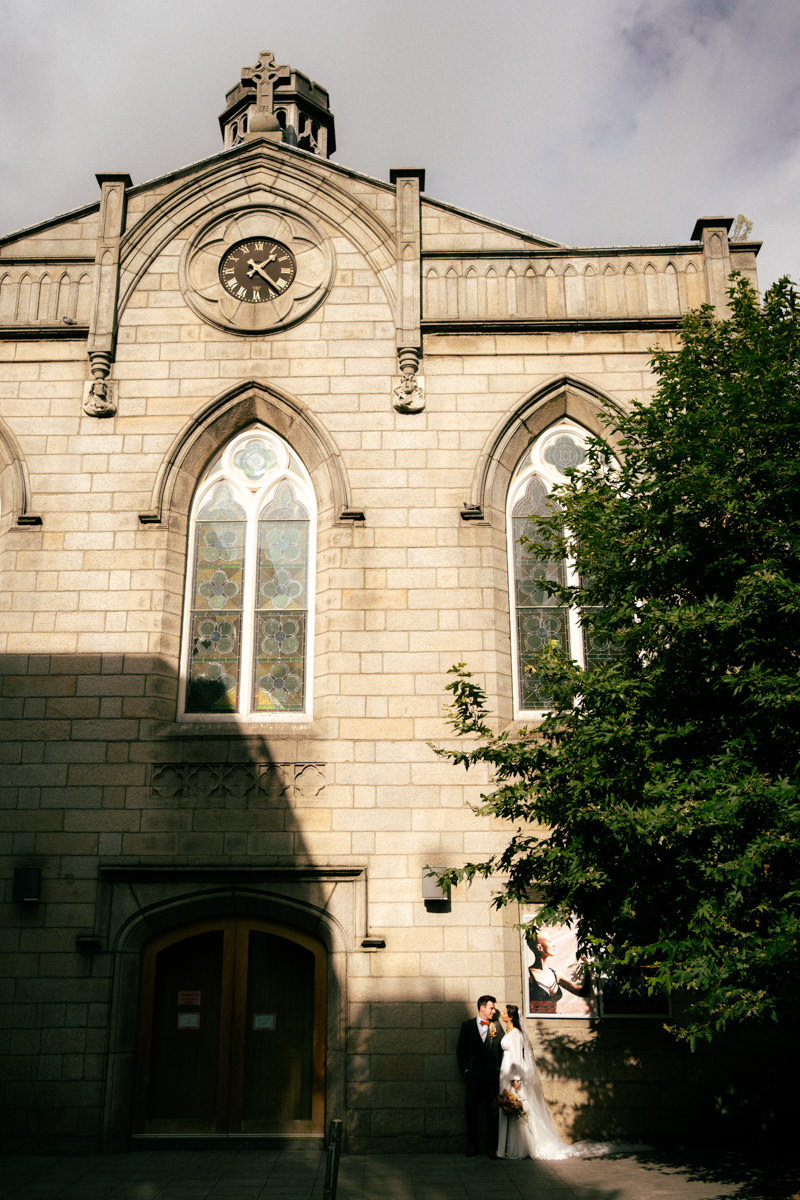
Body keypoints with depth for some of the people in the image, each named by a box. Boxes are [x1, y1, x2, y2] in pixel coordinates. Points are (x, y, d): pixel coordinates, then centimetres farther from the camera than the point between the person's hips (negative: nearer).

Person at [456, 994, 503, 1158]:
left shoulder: (496, 1026, 6)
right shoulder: (467, 1026, 6)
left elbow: (501, 1051, 4)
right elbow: (460, 1050, 7)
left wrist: (499, 1072, -4)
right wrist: (464, 1071, 0)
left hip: (492, 1075, 0)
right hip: (473, 1075, 0)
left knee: (491, 1110, 1)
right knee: (471, 1110, 2)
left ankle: (491, 1146, 9)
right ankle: (472, 1145, 14)